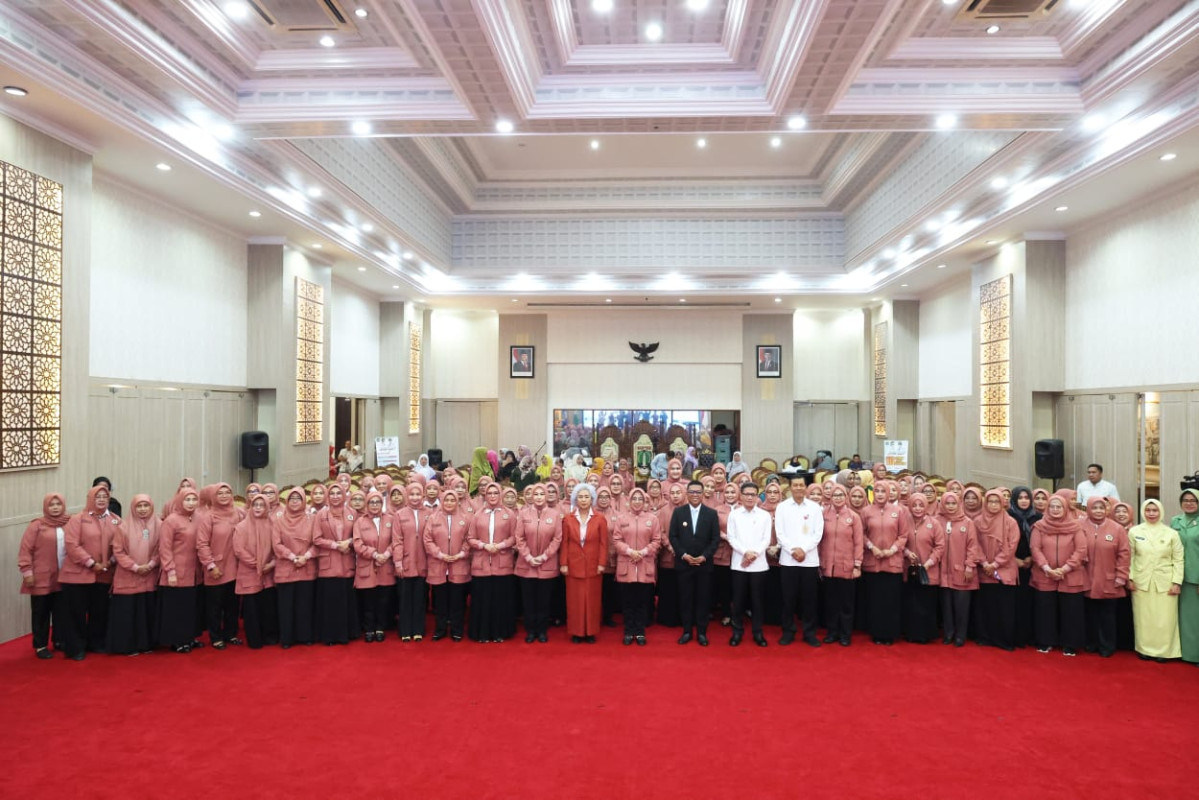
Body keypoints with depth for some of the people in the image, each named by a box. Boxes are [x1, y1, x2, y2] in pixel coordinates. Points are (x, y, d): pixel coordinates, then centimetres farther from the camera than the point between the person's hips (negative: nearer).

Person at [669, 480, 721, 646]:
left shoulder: (711, 513, 3)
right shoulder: (678, 512, 3)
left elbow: (716, 539, 0)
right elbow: (673, 536, 0)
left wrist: (704, 556, -11)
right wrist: (684, 555, -10)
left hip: (704, 564, 0)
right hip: (683, 563, 0)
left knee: (703, 599, 4)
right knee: (685, 598, 5)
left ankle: (701, 632, 14)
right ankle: (687, 631, 14)